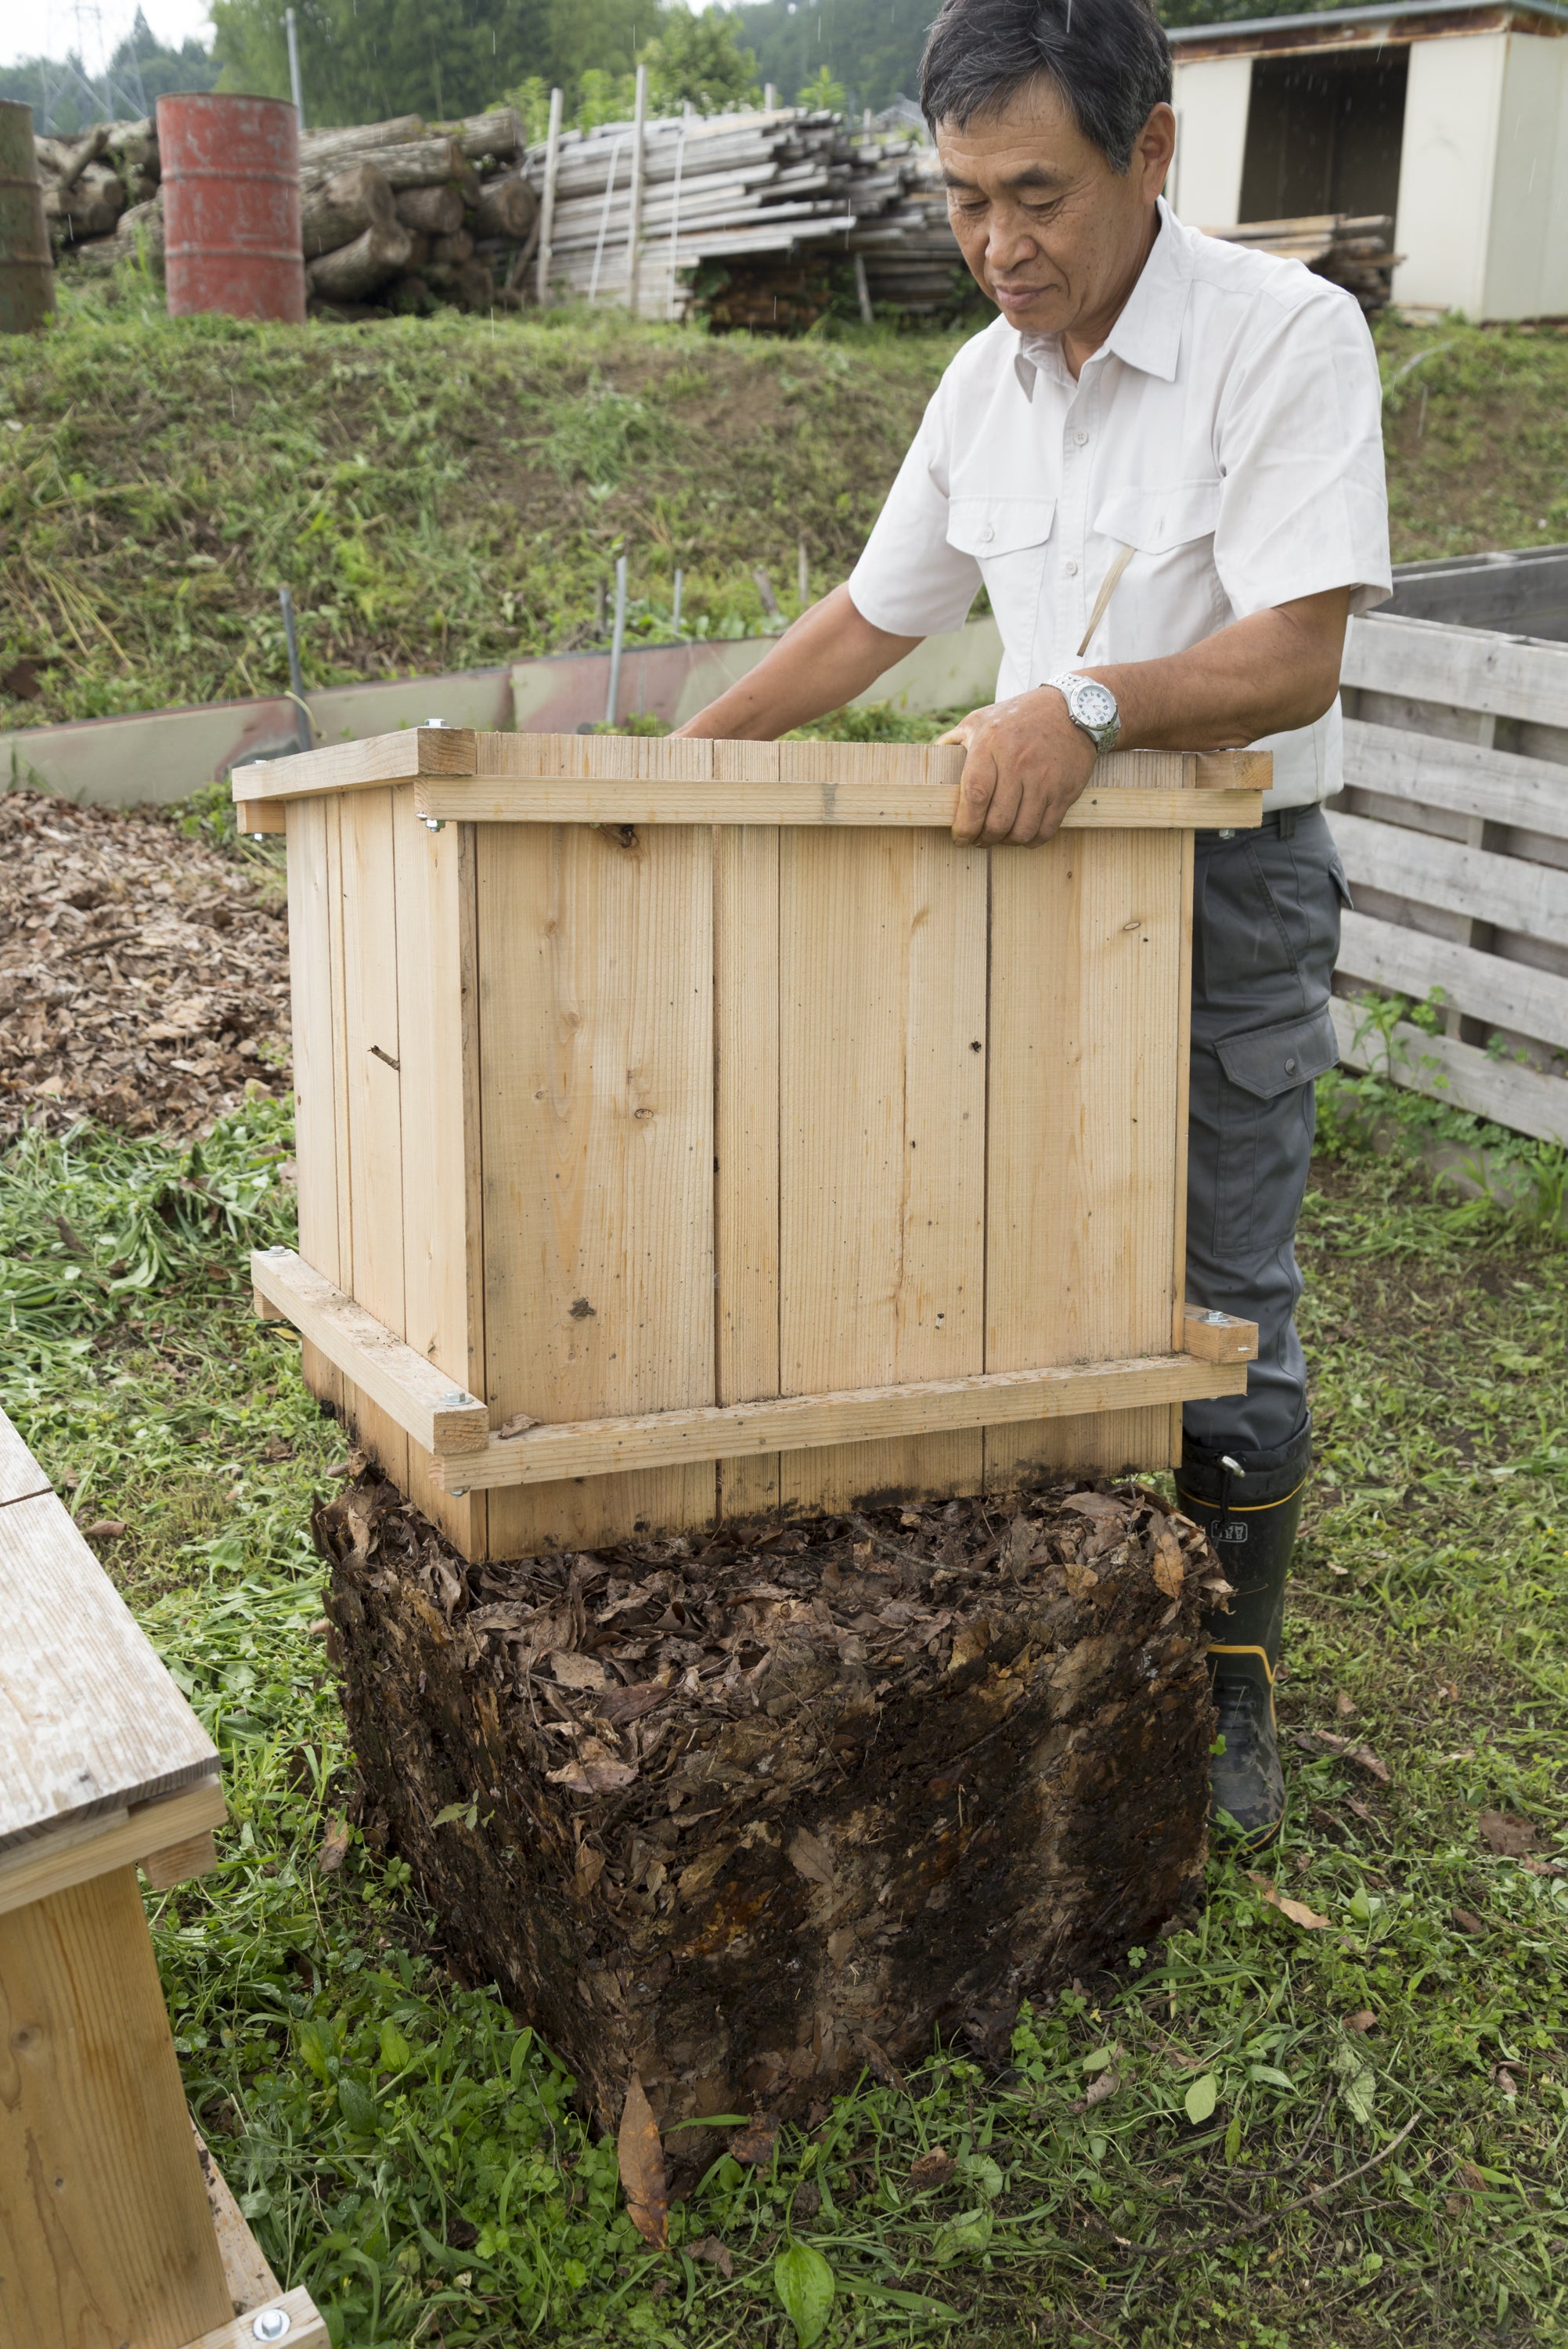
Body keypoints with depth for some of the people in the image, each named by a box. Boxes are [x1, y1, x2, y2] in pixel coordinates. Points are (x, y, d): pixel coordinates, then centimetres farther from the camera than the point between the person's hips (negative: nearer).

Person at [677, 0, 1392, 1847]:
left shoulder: (1286, 336, -14)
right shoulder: (985, 381, 6)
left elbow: (1296, 659, -24)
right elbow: (872, 615, 15)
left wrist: (1087, 702, -39)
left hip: (1229, 883, -6)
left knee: (1219, 1306, 2)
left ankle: (1230, 1693, 21)